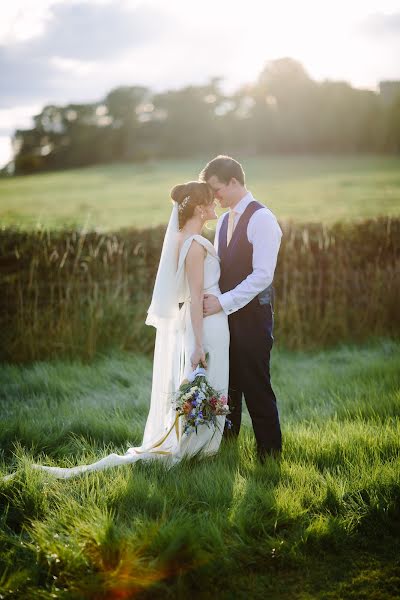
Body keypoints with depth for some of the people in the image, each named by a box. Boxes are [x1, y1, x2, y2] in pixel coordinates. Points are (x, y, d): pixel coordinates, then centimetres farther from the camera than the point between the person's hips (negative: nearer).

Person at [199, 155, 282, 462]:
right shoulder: (224, 221, 15)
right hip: (226, 313, 8)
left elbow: (263, 275, -20)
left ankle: (270, 454, 11)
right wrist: (211, 297, 4)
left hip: (252, 314, -8)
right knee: (227, 385, 14)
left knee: (256, 387, -2)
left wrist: (223, 302, -21)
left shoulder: (262, 218, -13)